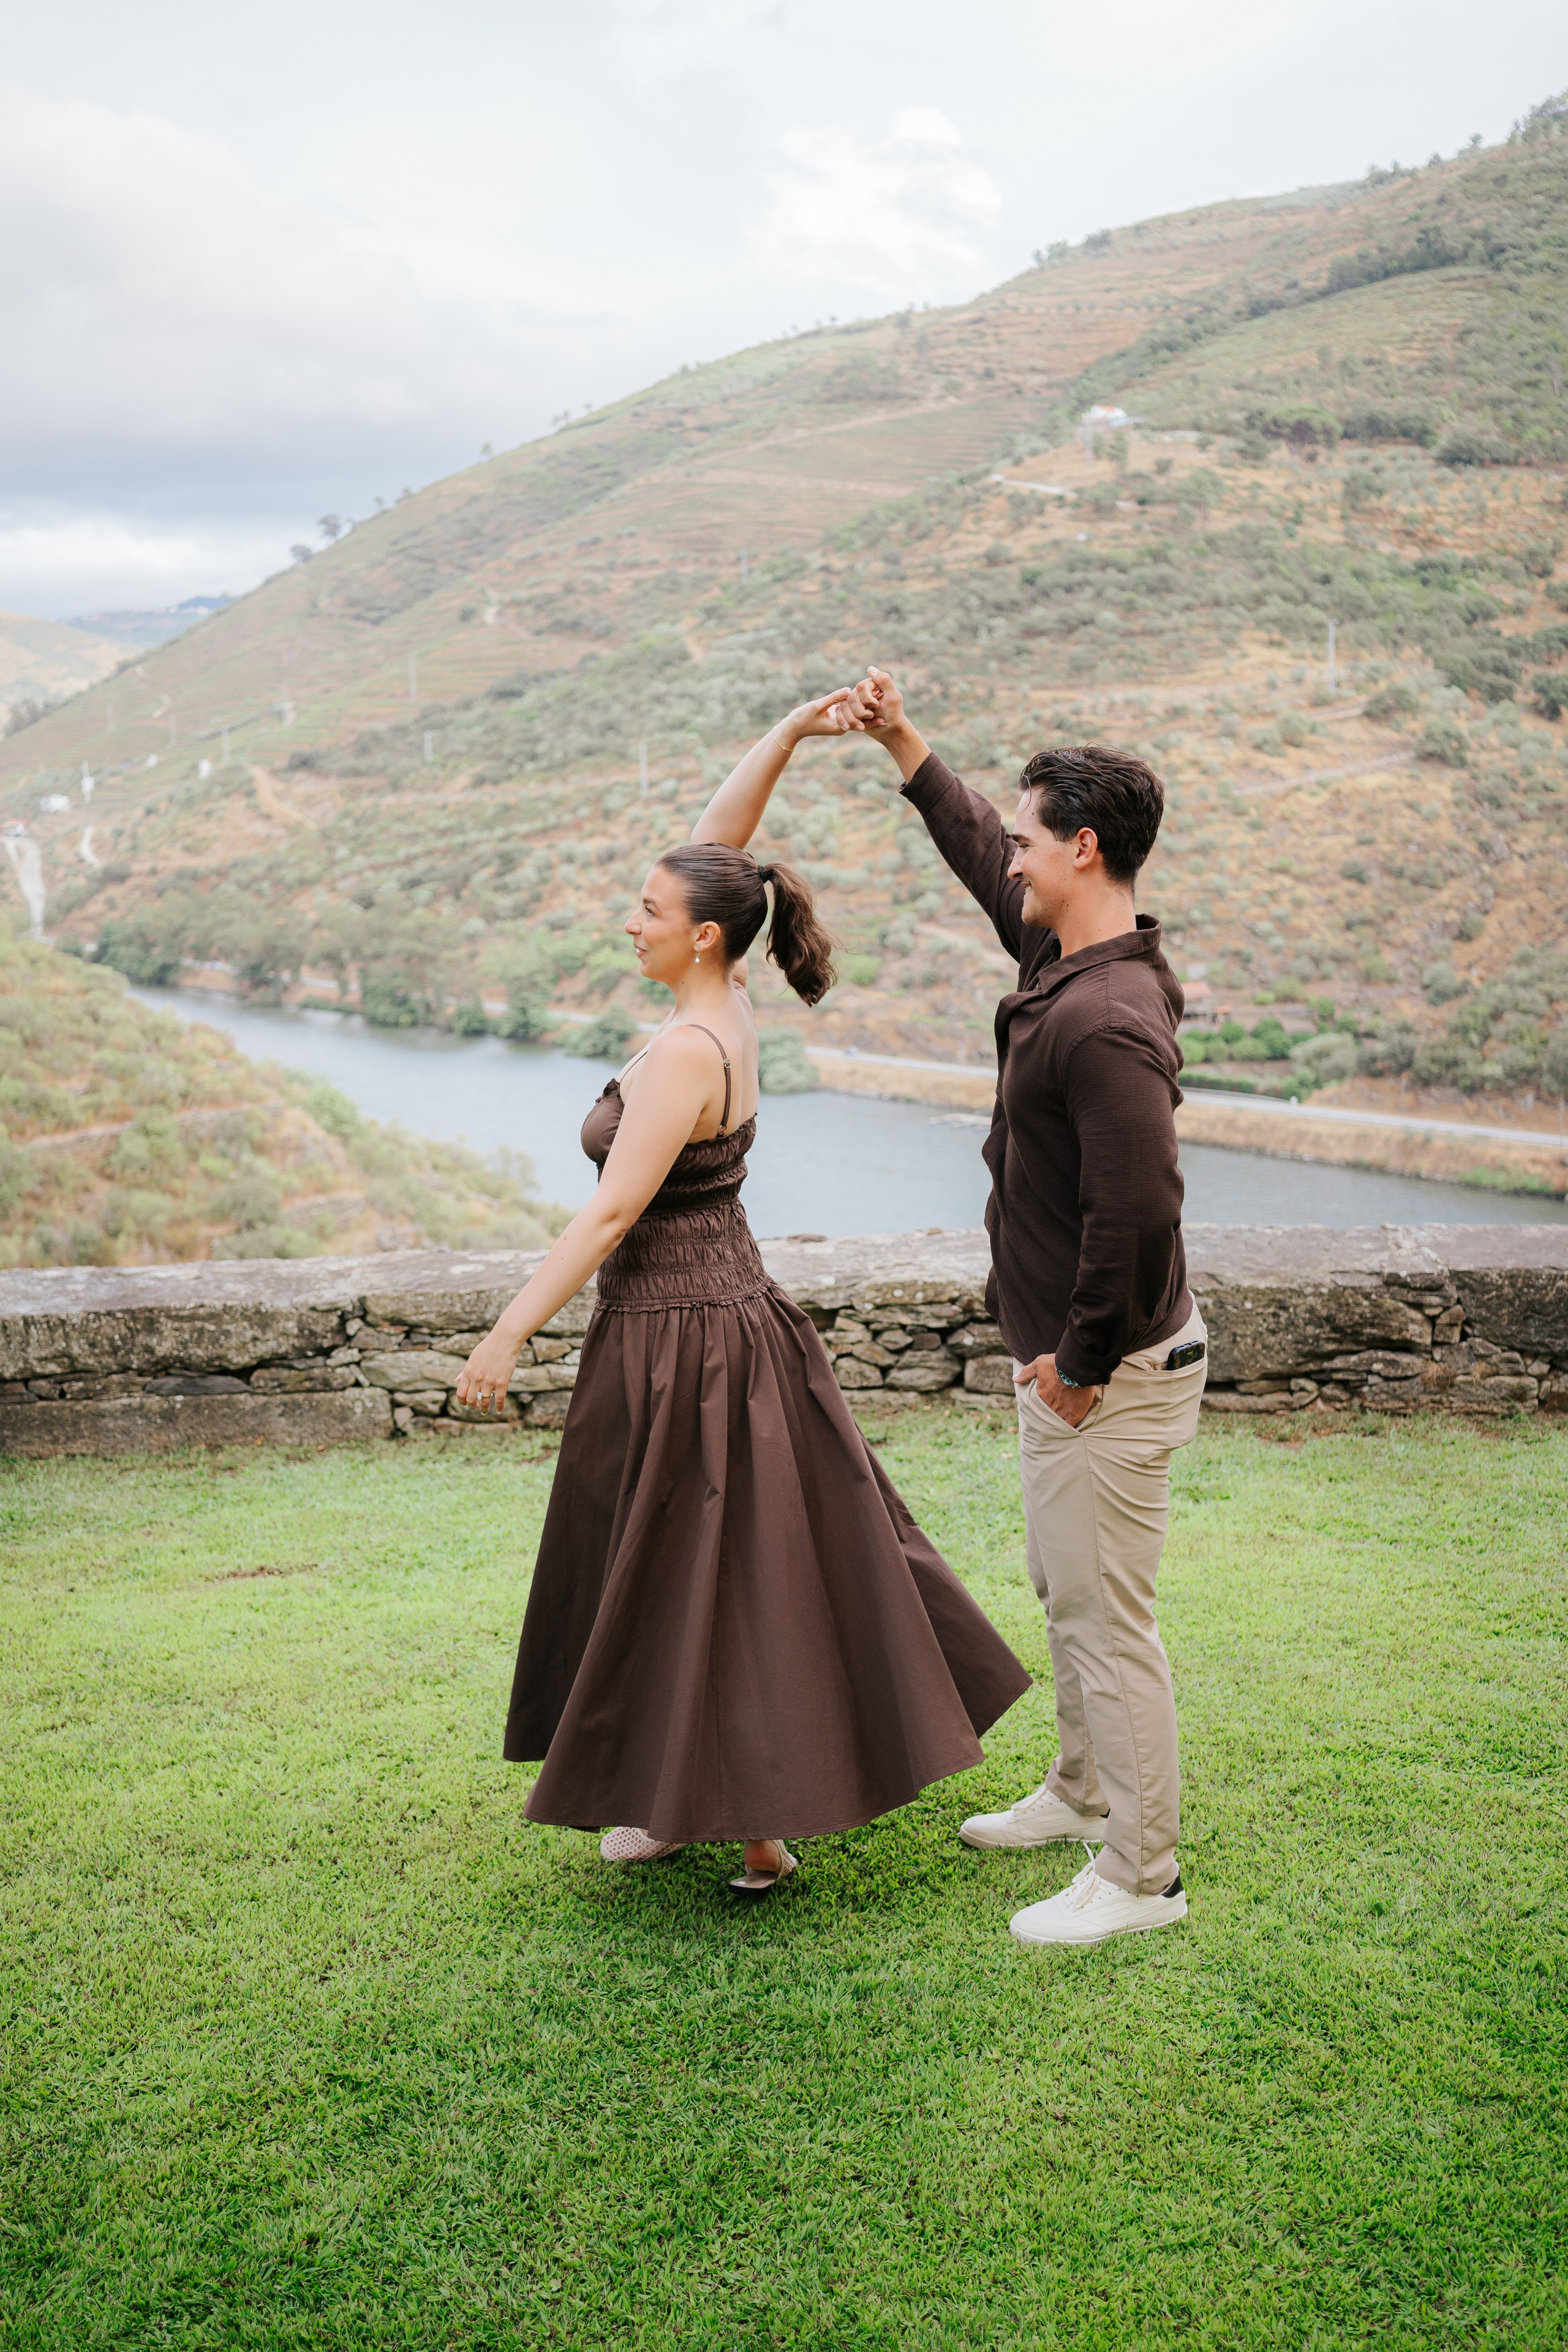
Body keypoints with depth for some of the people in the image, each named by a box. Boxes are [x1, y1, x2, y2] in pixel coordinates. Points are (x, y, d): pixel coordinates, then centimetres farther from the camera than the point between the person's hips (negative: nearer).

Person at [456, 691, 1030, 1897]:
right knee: (759, 1566, 16)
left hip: (681, 1343, -9)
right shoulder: (728, 1009, 3)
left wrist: (512, 1332, -20)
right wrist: (786, 736, 4)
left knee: (700, 1586, 2)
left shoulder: (684, 1052, -21)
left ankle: (758, 1832, 12)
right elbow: (713, 845, 10)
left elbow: (612, 1213, -23)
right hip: (732, 1313, 9)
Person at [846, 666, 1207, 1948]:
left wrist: (1084, 1363, -20)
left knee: (1106, 1615, 0)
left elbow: (1137, 1214, -31)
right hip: (1065, 1358, 10)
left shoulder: (1108, 1024, -27)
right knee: (1066, 1592, 23)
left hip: (1111, 1373, -10)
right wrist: (901, 743, 26)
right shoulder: (1065, 955, 5)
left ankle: (1141, 1876, 14)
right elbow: (980, 850, 23)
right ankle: (1084, 1791, 41)